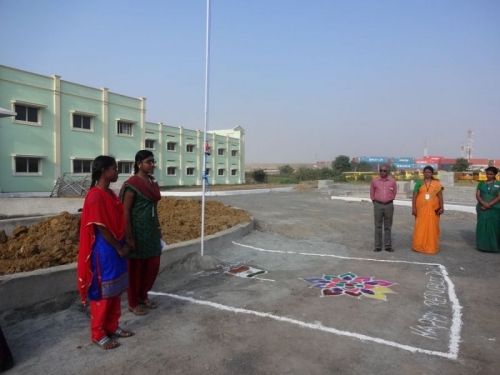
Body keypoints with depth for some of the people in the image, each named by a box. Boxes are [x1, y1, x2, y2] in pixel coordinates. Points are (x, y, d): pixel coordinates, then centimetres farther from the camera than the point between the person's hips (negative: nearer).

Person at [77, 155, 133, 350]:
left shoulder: (110, 193, 9)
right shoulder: (95, 196, -20)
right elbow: (101, 228, -20)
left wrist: (123, 245, 7)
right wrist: (119, 248, -12)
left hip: (116, 249, 9)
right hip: (104, 251, -9)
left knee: (115, 291, 17)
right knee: (102, 293, 4)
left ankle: (112, 327, 31)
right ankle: (98, 334, 19)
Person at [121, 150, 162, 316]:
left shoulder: (153, 182, 9)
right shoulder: (132, 184, -15)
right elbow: (126, 212, -15)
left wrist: (158, 228, 16)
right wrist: (129, 237, -17)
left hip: (151, 230, 8)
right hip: (138, 231, -8)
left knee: (153, 265, 14)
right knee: (136, 267, 6)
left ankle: (143, 296, 34)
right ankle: (133, 303, 24)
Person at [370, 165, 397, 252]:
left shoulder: (392, 181, 1)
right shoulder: (374, 181, 1)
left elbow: (394, 192, 13)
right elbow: (372, 193, 11)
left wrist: (389, 200, 13)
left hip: (389, 205, 0)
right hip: (378, 205, 0)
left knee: (388, 227, 6)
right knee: (378, 226, 2)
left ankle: (388, 246, 13)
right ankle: (378, 246, 5)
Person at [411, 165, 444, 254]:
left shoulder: (437, 184, 4)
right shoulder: (419, 183, 4)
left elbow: (440, 196, 1)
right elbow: (414, 196, 1)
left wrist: (441, 207, -9)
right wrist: (413, 208, -6)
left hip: (433, 209, 0)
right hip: (421, 209, 0)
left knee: (432, 228, 5)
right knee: (420, 228, 4)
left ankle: (431, 247, 15)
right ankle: (419, 246, 13)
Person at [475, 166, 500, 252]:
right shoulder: (481, 184, 10)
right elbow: (477, 195, 1)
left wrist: (489, 205, -16)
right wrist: (484, 203, -16)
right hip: (482, 209, 2)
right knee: (482, 226, 2)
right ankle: (483, 245, 10)